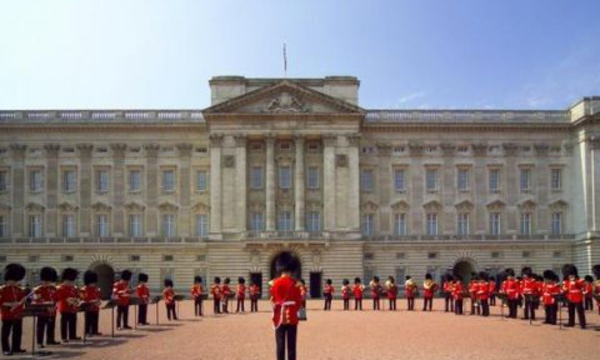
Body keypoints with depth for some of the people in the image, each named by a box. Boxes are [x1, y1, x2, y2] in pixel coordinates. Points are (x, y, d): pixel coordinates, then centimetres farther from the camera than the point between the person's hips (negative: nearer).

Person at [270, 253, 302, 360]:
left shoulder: (275, 283, -3)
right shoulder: (295, 284, -3)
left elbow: (273, 301, 0)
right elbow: (299, 301, -1)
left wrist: (275, 315, 11)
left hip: (279, 318, 0)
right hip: (292, 318, 0)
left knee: (280, 345, 4)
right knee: (291, 345, 5)